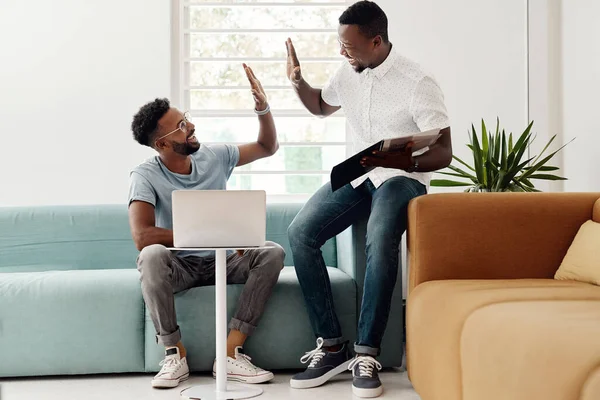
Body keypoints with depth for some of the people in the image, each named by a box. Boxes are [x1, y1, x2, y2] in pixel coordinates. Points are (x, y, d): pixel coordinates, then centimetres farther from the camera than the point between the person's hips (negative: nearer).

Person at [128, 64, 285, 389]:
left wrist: (262, 107, -7)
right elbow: (142, 235, -29)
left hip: (221, 261, 4)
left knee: (272, 252, -24)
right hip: (178, 265, -3)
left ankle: (231, 353, -25)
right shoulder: (145, 176, -15)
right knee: (152, 256, -37)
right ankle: (175, 354, -21)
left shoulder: (214, 157, 0)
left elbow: (267, 147, 12)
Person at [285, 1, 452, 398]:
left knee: (380, 239, -37)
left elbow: (444, 153, -15)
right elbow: (322, 105, 26)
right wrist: (298, 82, 4)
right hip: (358, 174, 6)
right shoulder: (348, 73, 4)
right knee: (300, 232, -18)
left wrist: (408, 161, -36)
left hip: (403, 176, -6)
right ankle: (332, 346, -16)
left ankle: (367, 354, -28)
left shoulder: (417, 82, -15)